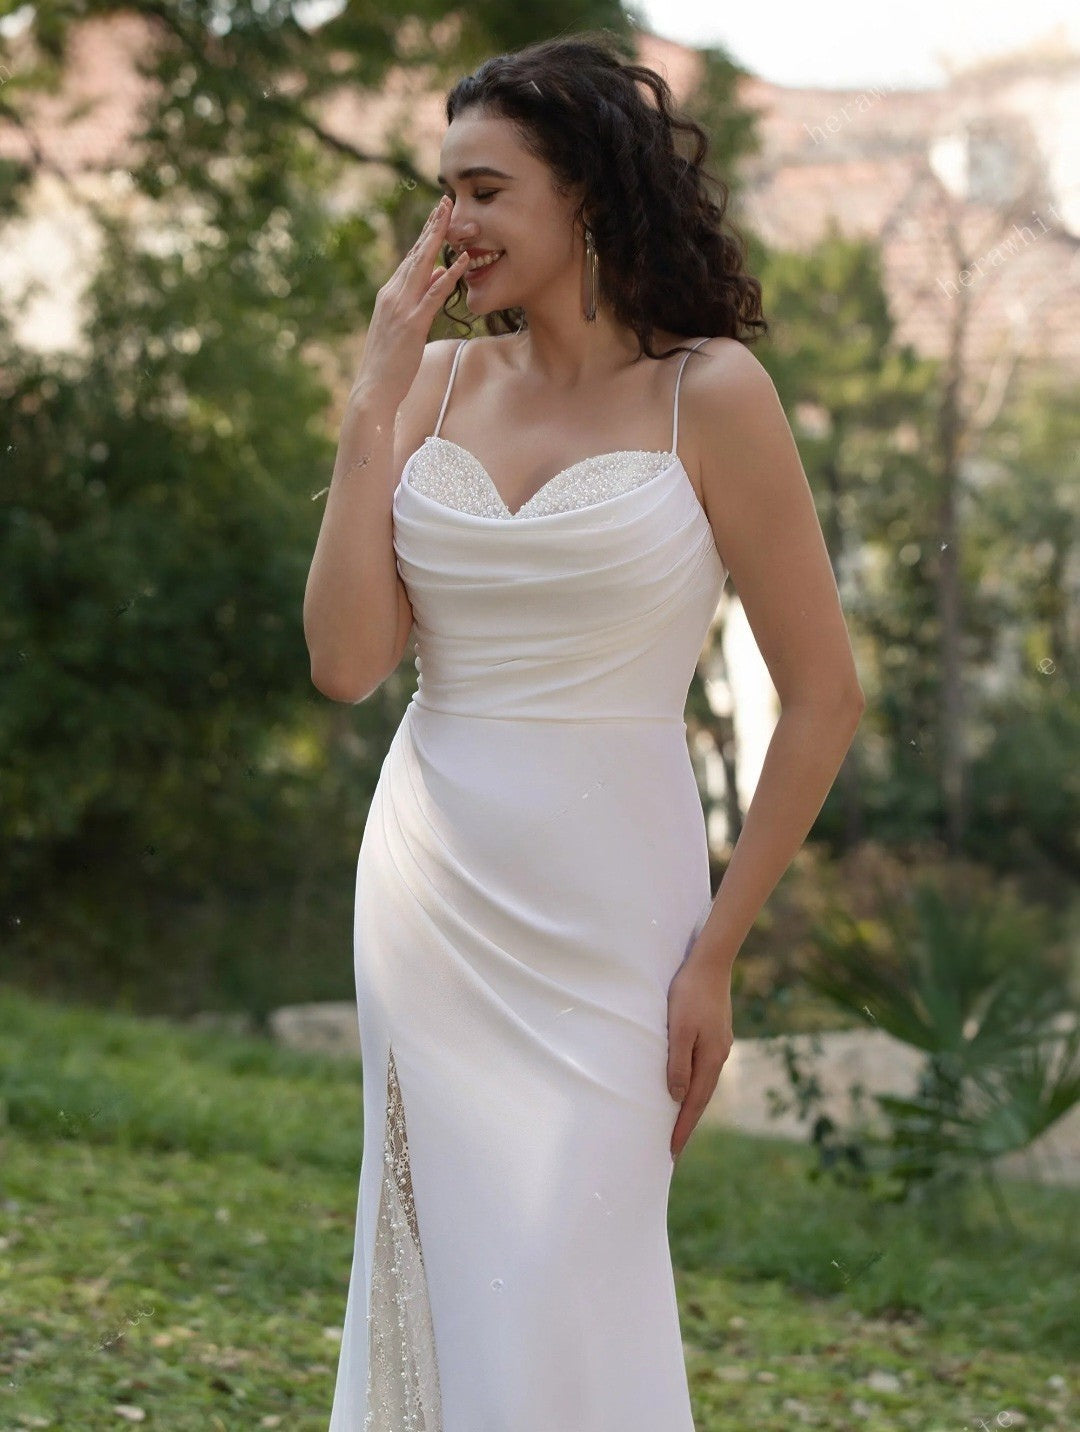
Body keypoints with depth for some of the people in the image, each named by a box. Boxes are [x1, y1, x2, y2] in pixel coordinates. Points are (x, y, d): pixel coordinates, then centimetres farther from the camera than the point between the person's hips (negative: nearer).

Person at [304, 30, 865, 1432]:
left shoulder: (708, 395, -8)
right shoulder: (440, 382, 5)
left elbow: (824, 698, -6)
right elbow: (349, 662, -5)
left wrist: (716, 954, -8)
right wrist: (375, 395, -6)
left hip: (600, 914, -5)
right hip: (429, 887, 5)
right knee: (434, 1289, 11)